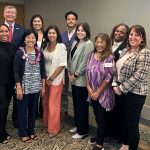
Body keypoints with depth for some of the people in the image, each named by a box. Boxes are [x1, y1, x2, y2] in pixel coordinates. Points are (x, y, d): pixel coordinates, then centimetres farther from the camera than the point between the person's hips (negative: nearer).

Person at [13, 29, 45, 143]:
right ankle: (23, 133, 23)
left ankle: (31, 131, 31)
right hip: (24, 87, -3)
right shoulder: (20, 53, -8)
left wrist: (43, 86, 6)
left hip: (36, 87, 4)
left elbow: (42, 71, 8)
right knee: (23, 110, 7)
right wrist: (18, 88, -14)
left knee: (33, 109, 14)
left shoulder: (39, 53, 3)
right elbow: (16, 71, -9)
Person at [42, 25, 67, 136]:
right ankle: (46, 123, 31)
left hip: (56, 79, -5)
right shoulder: (45, 46, 5)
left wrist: (51, 78, -13)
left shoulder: (61, 46, -10)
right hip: (45, 78, 5)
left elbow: (62, 65, -15)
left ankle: (54, 128, 16)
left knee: (53, 104, 1)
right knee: (45, 103, 13)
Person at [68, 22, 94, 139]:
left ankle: (83, 131, 13)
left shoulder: (88, 44, -12)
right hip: (74, 79, 8)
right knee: (75, 103, 16)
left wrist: (76, 75, -12)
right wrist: (69, 72, 4)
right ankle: (77, 125, 32)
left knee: (82, 105, 0)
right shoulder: (75, 43, 13)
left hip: (81, 80, -8)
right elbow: (70, 58, 13)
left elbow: (85, 62, -17)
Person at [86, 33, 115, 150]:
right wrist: (89, 88, -3)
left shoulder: (109, 58, -14)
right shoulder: (92, 55, 3)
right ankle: (100, 135, 37)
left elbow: (108, 77, -16)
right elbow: (88, 72, 6)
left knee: (101, 117, 5)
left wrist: (98, 92, -11)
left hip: (103, 93, -5)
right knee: (97, 116, 17)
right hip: (92, 92, 5)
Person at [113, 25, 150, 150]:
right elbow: (118, 69, 13)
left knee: (132, 124, 3)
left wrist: (122, 88, -16)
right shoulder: (125, 50, 9)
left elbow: (138, 76, -21)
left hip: (135, 94, -7)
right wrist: (115, 85, -1)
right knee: (123, 120, 19)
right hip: (122, 92, 8)